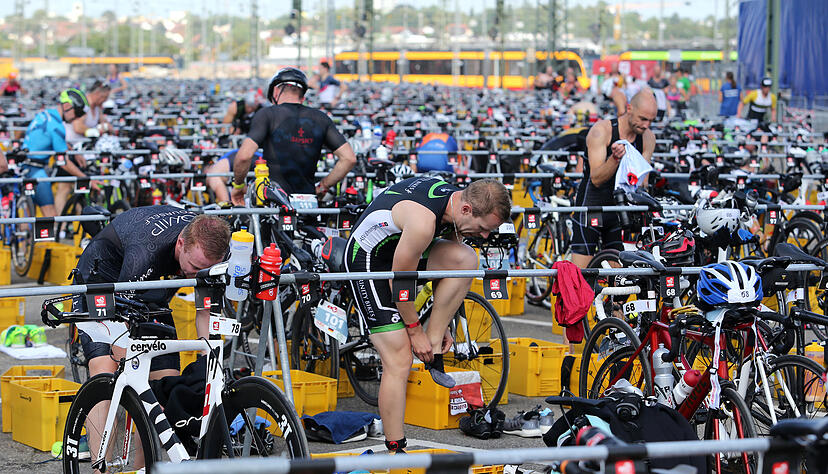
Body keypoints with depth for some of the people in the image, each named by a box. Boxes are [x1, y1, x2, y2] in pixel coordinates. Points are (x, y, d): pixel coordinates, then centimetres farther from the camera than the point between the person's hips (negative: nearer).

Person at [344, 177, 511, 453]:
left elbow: (448, 270, 5)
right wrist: (414, 329, -10)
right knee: (399, 361, -12)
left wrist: (441, 325, 7)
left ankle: (434, 349, -7)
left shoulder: (457, 202, -8)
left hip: (402, 251, 8)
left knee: (465, 260, -19)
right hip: (368, 258, -8)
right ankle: (395, 451, -3)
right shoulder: (423, 221, -35)